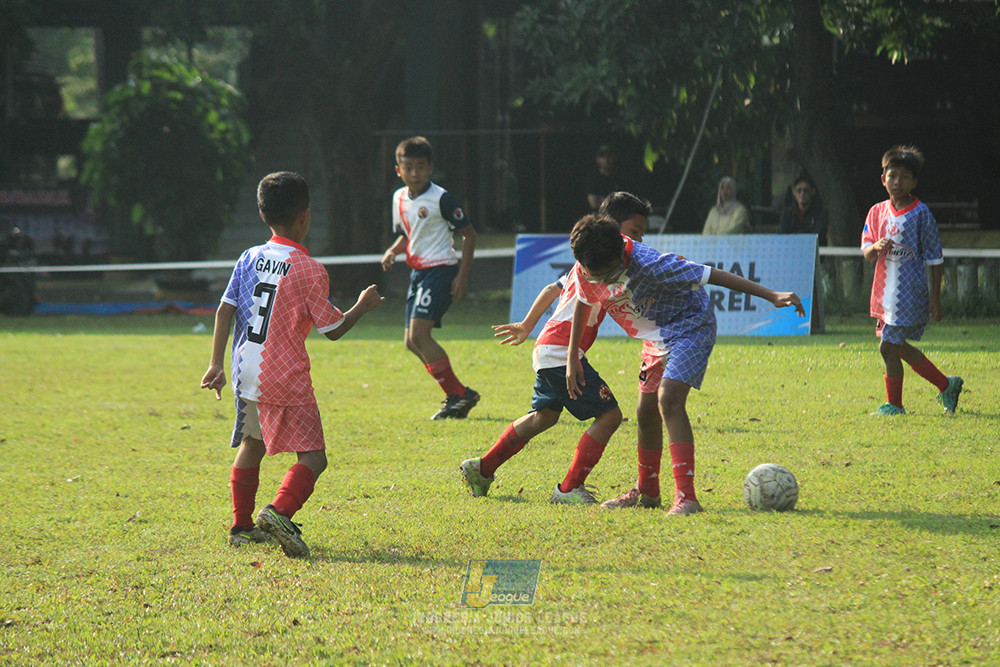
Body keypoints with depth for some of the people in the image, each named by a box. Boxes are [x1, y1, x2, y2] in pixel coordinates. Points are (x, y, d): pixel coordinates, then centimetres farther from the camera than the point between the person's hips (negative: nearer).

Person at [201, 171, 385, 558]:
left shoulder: (249, 259, 4)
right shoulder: (310, 271, -11)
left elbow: (224, 311, 4)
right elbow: (333, 330, -5)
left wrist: (216, 364, 9)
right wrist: (362, 307, 12)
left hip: (246, 375, 6)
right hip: (287, 380, -6)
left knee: (251, 446, 24)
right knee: (312, 456, -6)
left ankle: (241, 527, 30)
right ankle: (280, 512, -30)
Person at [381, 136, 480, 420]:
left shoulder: (441, 199, -13)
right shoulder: (399, 199, 9)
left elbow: (468, 234, -8)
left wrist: (463, 276, -13)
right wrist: (392, 252, 1)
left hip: (441, 269, -9)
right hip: (418, 271, 9)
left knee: (419, 335, -19)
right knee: (412, 342, 6)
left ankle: (456, 395, -11)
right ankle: (461, 393, 15)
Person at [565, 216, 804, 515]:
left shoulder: (648, 265, -36)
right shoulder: (584, 272, -16)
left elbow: (712, 275, -31)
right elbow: (583, 304, 8)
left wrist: (772, 296, -31)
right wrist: (572, 358, 9)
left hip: (690, 325, -7)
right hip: (659, 335, 7)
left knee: (669, 401, -24)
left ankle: (686, 496, -30)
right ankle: (646, 491, 32)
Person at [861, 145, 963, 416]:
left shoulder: (921, 214, -8)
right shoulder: (878, 212, 9)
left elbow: (935, 258, -5)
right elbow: (866, 253, 6)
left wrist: (935, 298, -6)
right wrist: (876, 247, -18)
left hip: (909, 292, -7)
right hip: (885, 292, 7)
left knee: (889, 346, -9)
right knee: (899, 347, 13)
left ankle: (894, 404, 7)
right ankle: (946, 385, 28)